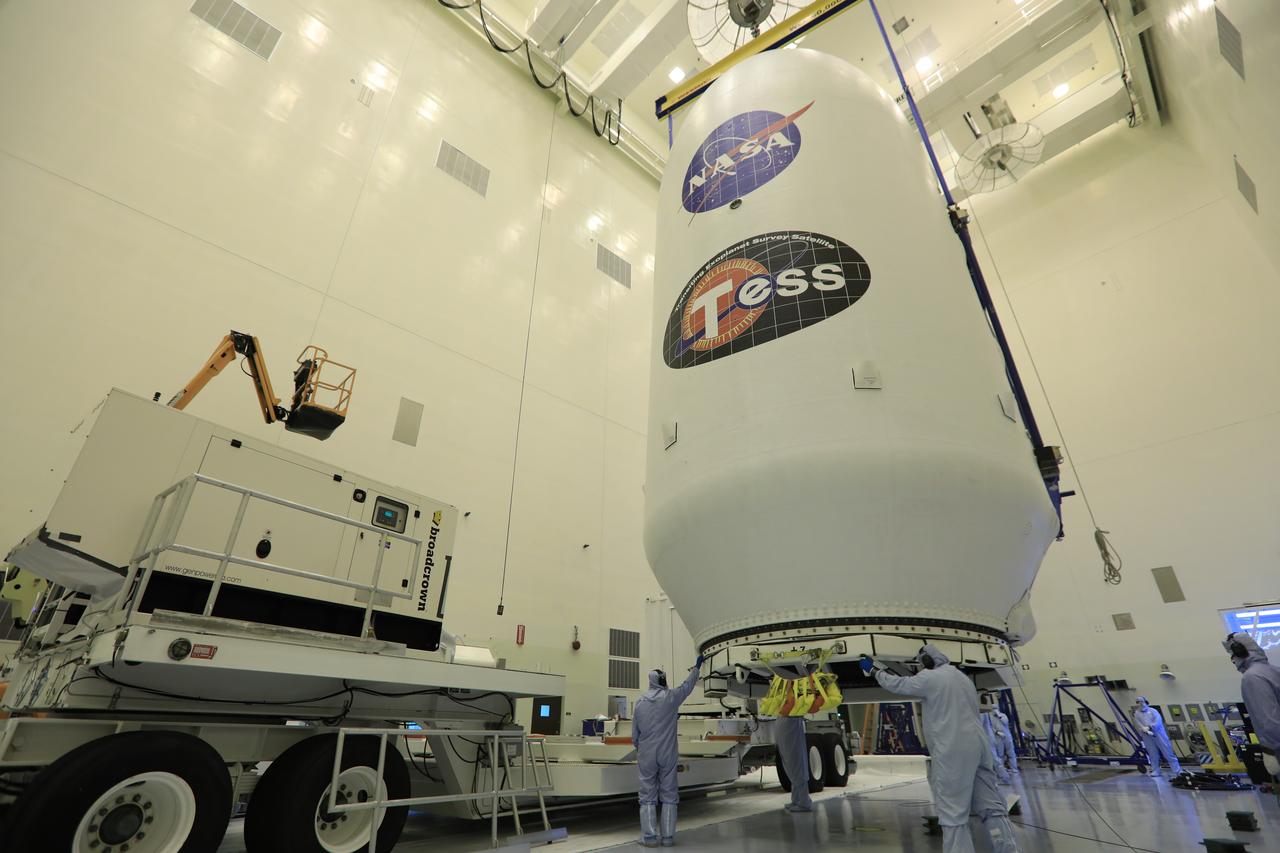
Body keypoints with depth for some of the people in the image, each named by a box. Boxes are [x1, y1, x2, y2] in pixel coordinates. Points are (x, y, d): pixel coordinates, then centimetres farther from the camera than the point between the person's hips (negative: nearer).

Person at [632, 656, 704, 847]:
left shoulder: (640, 702, 0)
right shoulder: (671, 697, -8)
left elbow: (634, 734, 7)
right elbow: (688, 685, 9)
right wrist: (696, 667, 24)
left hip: (646, 756, 2)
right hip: (668, 756, -1)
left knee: (647, 796, 9)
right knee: (669, 796, 10)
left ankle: (649, 836, 9)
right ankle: (668, 836, 13)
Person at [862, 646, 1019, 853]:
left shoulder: (929, 678, -5)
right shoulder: (962, 677, 19)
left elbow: (897, 684, 2)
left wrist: (874, 670, 16)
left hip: (952, 751, -8)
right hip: (978, 745, 8)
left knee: (953, 813, -2)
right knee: (992, 807, 12)